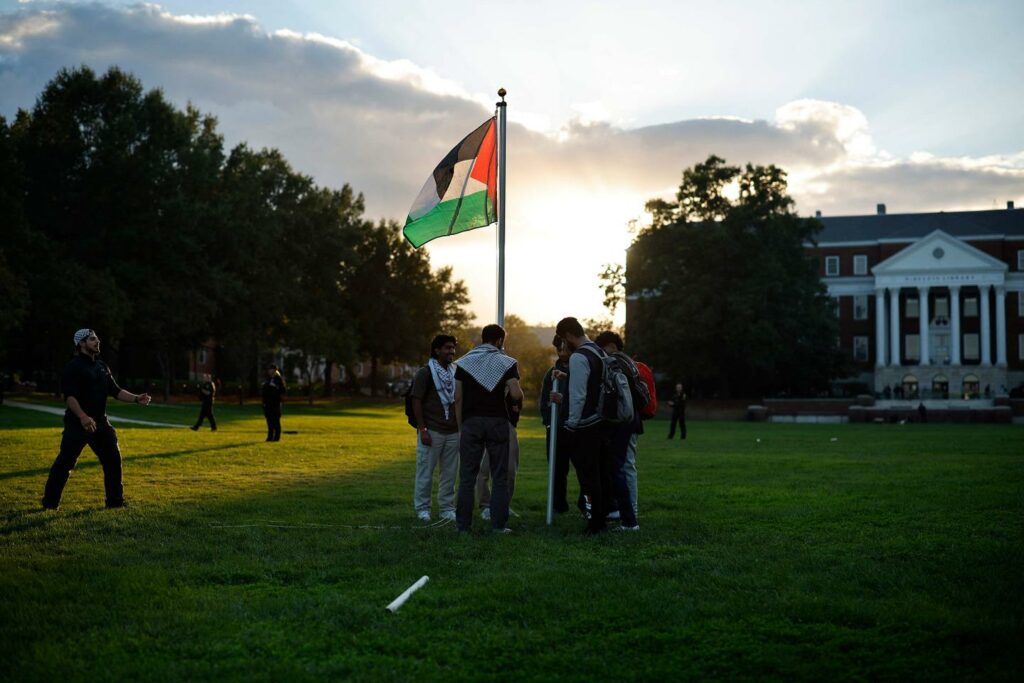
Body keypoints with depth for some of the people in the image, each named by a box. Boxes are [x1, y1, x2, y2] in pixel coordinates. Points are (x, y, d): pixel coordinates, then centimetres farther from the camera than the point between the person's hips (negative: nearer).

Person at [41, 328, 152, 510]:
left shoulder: (102, 366, 14)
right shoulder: (73, 367, -10)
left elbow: (115, 391, 17)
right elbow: (69, 396, -20)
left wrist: (136, 399, 2)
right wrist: (83, 417, -33)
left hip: (100, 422, 7)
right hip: (77, 423, -7)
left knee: (113, 459, 6)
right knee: (65, 462, -2)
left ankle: (115, 501, 16)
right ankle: (50, 502, 9)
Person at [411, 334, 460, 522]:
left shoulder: (455, 372, 14)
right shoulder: (425, 373, -5)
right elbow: (417, 402, -8)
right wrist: (422, 429, -14)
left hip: (453, 432, 5)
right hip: (432, 431, -5)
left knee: (449, 473, 7)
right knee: (425, 472, 0)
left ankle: (447, 508, 15)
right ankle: (422, 508, 9)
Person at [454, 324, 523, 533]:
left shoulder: (464, 362, 8)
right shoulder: (507, 362, 0)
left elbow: (458, 398, 4)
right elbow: (516, 394, -12)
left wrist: (460, 426, 9)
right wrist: (520, 398, 10)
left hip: (471, 422, 2)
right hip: (497, 422, -2)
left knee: (467, 476, 5)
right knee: (500, 476, 6)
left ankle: (463, 524, 6)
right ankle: (498, 524, 4)